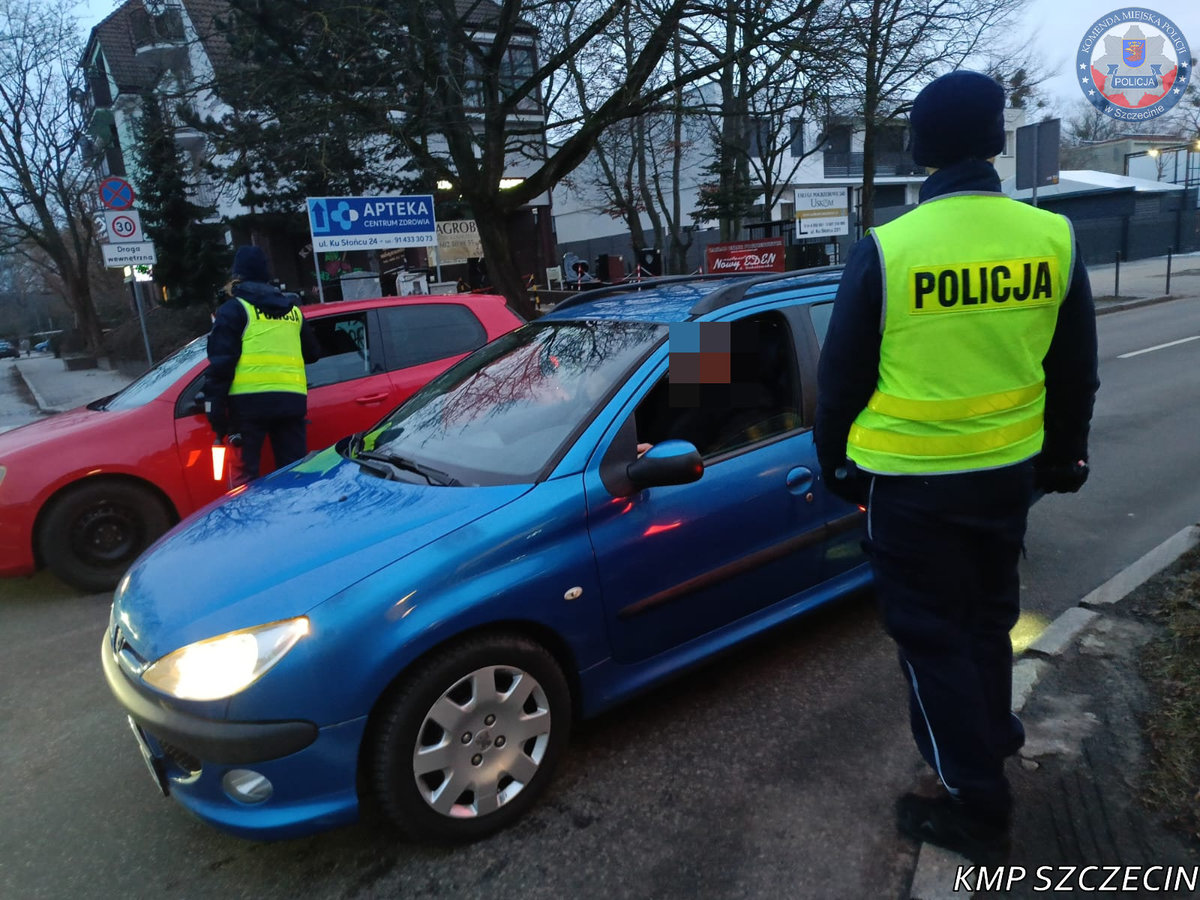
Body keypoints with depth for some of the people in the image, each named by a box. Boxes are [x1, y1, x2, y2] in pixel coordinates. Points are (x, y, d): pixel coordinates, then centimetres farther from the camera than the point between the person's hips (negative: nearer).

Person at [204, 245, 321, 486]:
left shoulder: (234, 309, 3)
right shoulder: (292, 309, 19)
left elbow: (221, 362, -5)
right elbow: (313, 354, 29)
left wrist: (214, 407, -5)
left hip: (250, 400, -4)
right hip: (292, 399, 5)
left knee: (244, 475, -1)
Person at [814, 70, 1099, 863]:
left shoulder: (885, 249, -15)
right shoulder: (1053, 238, -3)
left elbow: (842, 376, -8)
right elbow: (1075, 373, 7)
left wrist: (837, 463, 7)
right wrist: (1064, 455, 22)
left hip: (909, 479, -5)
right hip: (1008, 470, 5)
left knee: (931, 632, 8)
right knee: (988, 612, 25)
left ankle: (978, 804, 19)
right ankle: (991, 732, 47)